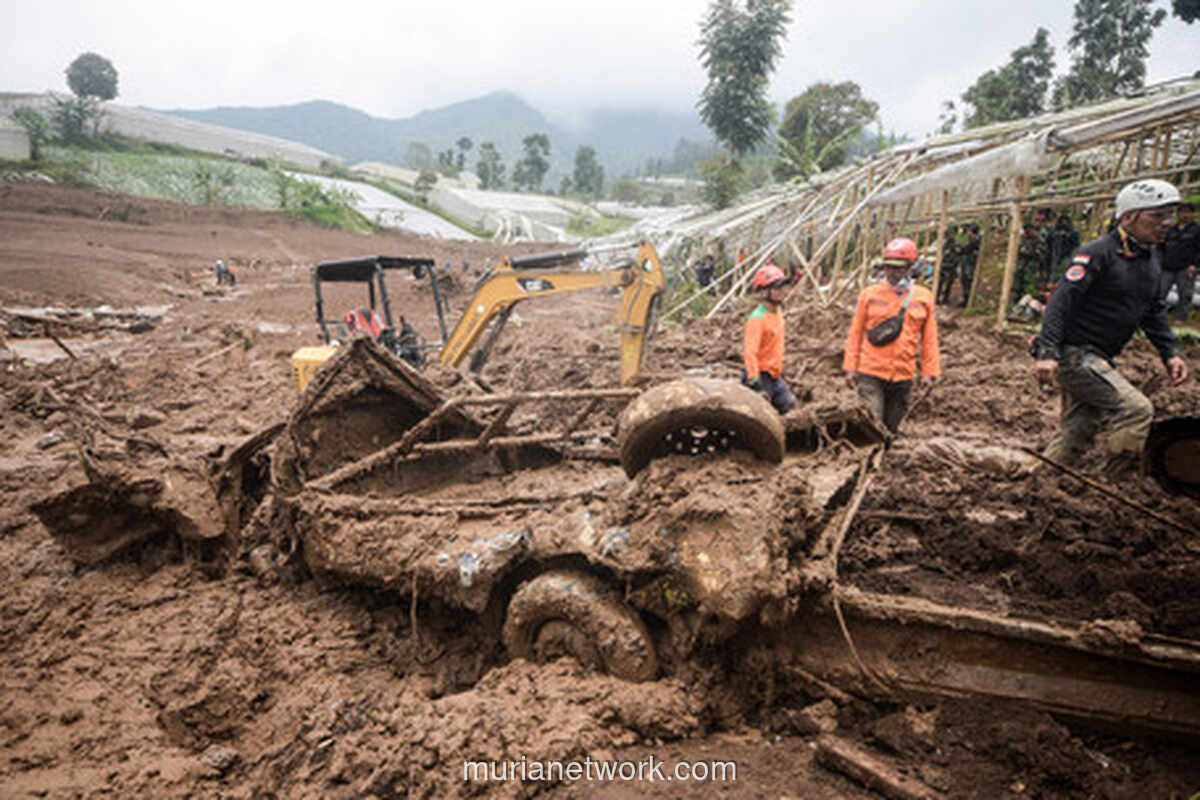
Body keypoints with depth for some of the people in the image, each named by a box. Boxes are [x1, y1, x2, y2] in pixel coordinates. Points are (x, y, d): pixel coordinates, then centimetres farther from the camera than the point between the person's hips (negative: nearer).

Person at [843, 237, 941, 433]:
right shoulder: (870, 294, 2)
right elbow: (855, 333, 5)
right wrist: (850, 367, 1)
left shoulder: (923, 298, 6)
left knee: (891, 427, 12)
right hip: (871, 373, -2)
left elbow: (929, 338, 9)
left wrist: (929, 371, 4)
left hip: (904, 375, 2)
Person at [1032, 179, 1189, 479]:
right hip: (1072, 353, -9)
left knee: (1077, 431, 11)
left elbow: (1154, 310, 21)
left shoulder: (1151, 259, 13)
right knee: (1135, 410, -15)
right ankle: (1115, 486, -5)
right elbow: (1061, 301, -21)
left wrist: (1169, 352, 10)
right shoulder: (1098, 253, -15)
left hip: (1095, 358, 9)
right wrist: (1047, 353, -31)